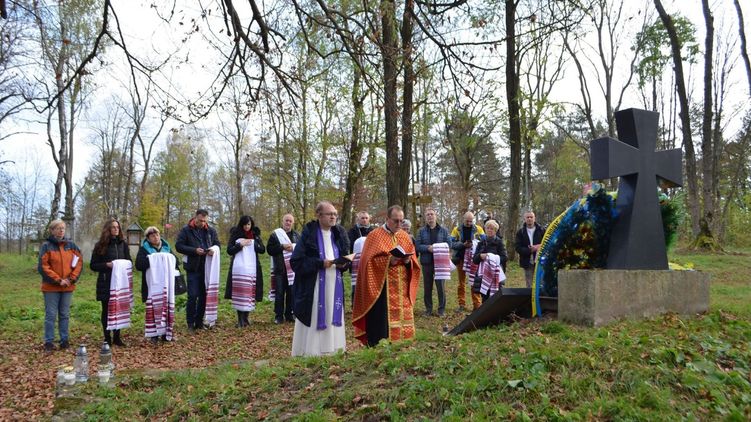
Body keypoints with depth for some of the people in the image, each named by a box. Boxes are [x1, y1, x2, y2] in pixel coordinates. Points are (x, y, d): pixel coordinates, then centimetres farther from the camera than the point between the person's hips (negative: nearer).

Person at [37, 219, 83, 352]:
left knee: (65, 315, 10)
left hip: (68, 287, 3)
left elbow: (79, 262, 6)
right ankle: (49, 342, 9)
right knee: (51, 315, 1)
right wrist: (58, 280, -13)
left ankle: (65, 340, 18)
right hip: (51, 287, -3)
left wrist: (72, 279, -6)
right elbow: (43, 266, -9)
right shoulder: (46, 246, -4)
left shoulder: (70, 245, 7)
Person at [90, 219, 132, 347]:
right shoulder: (101, 245, -2)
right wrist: (107, 265, -16)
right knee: (107, 310, 4)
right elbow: (93, 265, -1)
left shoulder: (123, 244, 7)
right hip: (106, 283, -3)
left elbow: (129, 261, 13)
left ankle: (117, 337, 14)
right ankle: (107, 338, 13)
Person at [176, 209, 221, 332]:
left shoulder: (211, 230, 7)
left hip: (207, 268, 4)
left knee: (204, 295, 9)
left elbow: (217, 244, 14)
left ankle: (199, 321, 21)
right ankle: (190, 323, 7)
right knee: (192, 296, -5)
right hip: (193, 268, -4)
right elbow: (178, 246, -7)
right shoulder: (186, 230, -3)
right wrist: (194, 250, -19)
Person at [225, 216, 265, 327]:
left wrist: (253, 244, -10)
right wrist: (240, 245, -14)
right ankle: (240, 319, -5)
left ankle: (246, 318, 9)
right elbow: (229, 250, -1)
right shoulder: (235, 235, 5)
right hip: (239, 268, -2)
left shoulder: (256, 235, 11)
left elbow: (262, 249, 6)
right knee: (239, 293, -8)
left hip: (252, 268, 2)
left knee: (250, 293, -1)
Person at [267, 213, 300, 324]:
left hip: (293, 268, 2)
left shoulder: (297, 235, 12)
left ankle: (289, 315, 16)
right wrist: (282, 247, -14)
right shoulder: (275, 234, 3)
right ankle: (278, 316, 7)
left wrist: (293, 248, -11)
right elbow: (269, 249, -4)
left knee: (291, 293, 6)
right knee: (279, 293, -1)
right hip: (280, 269, -2)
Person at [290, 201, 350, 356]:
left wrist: (343, 264, -6)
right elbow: (296, 261, -12)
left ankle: (330, 352, 19)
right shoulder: (308, 234, -9)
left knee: (332, 320, 9)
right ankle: (310, 354, 8)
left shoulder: (339, 234, 8)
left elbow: (346, 258, 17)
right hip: (313, 287, -5)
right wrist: (320, 263, -19)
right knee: (314, 322, -3)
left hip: (334, 287, 5)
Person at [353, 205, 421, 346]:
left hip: (402, 289, 5)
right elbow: (369, 261, -10)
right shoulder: (375, 235, -3)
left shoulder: (405, 236, 13)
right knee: (382, 323, -7)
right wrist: (388, 260, -21)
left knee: (402, 318, 6)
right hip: (381, 288, -5)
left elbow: (414, 261, 13)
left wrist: (408, 261, -8)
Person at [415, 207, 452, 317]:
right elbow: (418, 246, -1)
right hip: (426, 262, 1)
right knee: (427, 287, 8)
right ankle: (428, 309, 19)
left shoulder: (443, 230, 5)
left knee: (441, 286, 2)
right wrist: (428, 248, -17)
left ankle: (441, 309, 15)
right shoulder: (421, 231, 6)